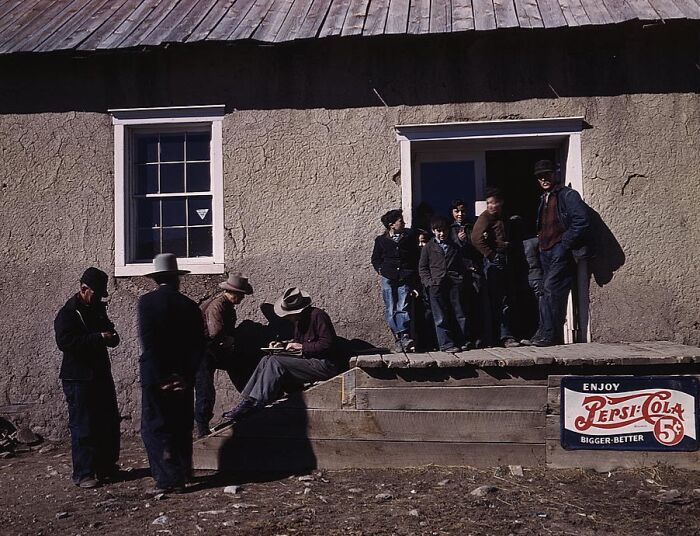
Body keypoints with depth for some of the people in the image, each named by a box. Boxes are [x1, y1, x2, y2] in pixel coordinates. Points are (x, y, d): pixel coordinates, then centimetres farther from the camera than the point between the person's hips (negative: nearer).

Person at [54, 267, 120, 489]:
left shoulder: (97, 309, 12)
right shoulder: (68, 313, -11)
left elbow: (110, 332, 22)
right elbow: (65, 341, -25)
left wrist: (111, 336, -3)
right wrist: (98, 338, -27)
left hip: (101, 374, 8)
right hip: (78, 379, -8)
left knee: (109, 422, 13)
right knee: (83, 427, -4)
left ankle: (106, 466, 26)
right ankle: (83, 474, 5)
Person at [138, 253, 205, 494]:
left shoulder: (147, 301, -7)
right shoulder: (189, 305, 3)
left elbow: (148, 343, -14)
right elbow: (198, 345, -2)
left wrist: (162, 379, -12)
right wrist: (185, 375, -2)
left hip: (156, 378, -4)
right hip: (183, 378, 4)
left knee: (155, 429, 2)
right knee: (181, 427, 17)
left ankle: (170, 480, -1)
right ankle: (183, 472, 29)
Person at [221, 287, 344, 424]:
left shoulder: (318, 315, -13)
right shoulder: (300, 320, 14)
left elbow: (327, 344, -19)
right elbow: (298, 343, 24)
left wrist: (302, 347, -15)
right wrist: (282, 346, 6)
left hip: (326, 365, -9)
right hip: (310, 360, 9)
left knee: (275, 362, -21)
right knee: (267, 360, -2)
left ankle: (253, 405, -22)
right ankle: (245, 401, -10)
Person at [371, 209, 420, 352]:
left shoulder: (409, 236, 8)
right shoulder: (381, 240, 5)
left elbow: (416, 256, 18)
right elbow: (375, 259, 17)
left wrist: (412, 273, 9)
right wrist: (380, 270, 2)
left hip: (405, 278, 0)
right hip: (388, 278, 1)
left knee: (403, 308, -13)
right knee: (391, 310, 0)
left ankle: (405, 337, -18)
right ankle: (398, 339, 6)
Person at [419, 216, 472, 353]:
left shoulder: (454, 246, 18)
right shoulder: (428, 247, 10)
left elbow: (461, 264, 22)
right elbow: (422, 267, 8)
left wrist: (463, 278, 6)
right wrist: (429, 281, -6)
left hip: (455, 282, 2)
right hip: (437, 285, -2)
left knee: (460, 313, 2)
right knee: (441, 317, -3)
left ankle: (464, 341, 8)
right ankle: (446, 344, 1)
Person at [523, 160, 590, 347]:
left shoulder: (567, 195, -4)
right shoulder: (544, 199, 22)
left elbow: (582, 221, -15)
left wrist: (564, 243, -15)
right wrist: (541, 243, 16)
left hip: (562, 251, -9)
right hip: (546, 252, 9)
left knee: (551, 289, -16)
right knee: (549, 292, 7)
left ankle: (549, 334, -15)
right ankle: (550, 335, 9)